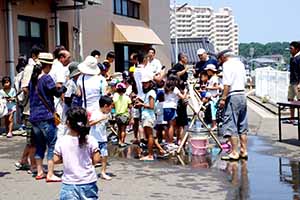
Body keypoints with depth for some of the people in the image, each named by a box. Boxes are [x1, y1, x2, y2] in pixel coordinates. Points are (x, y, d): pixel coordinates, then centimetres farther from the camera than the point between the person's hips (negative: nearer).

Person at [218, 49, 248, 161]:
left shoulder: (227, 64, -8)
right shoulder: (240, 63, 16)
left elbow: (227, 84, -17)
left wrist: (223, 98, -16)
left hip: (233, 97, -8)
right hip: (243, 95, 8)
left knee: (231, 126, -3)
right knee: (242, 126, 13)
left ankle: (234, 153, -3)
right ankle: (243, 151, 17)